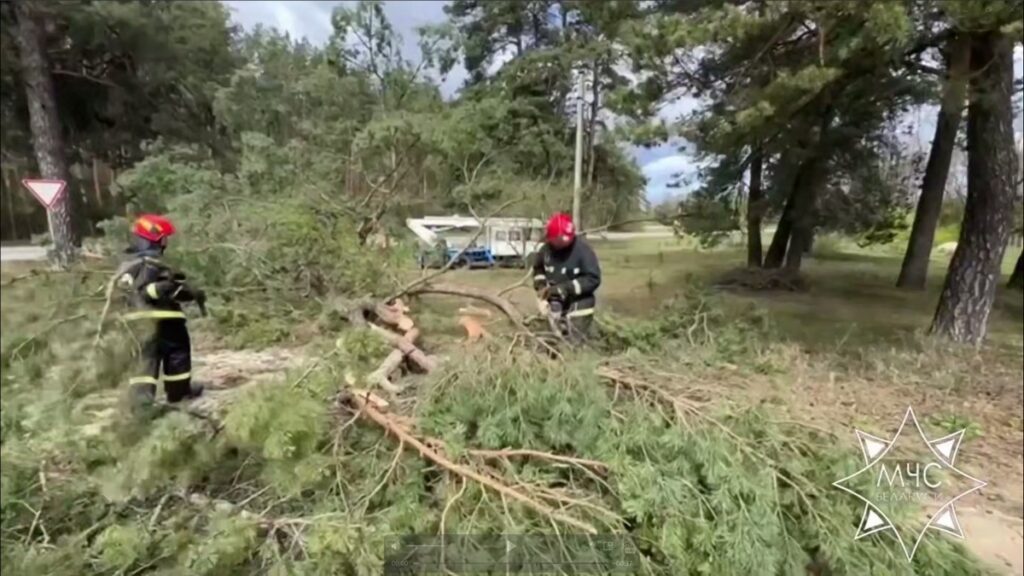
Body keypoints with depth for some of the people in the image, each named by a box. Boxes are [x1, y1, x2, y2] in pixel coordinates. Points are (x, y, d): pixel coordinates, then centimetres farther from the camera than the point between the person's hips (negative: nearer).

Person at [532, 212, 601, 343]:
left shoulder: (582, 249, -19)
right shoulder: (546, 249, -7)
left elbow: (593, 279, -19)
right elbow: (538, 268, 14)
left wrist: (565, 288, -25)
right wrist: (540, 283, -5)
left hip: (578, 304, -4)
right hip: (555, 302, 4)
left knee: (574, 341, -4)